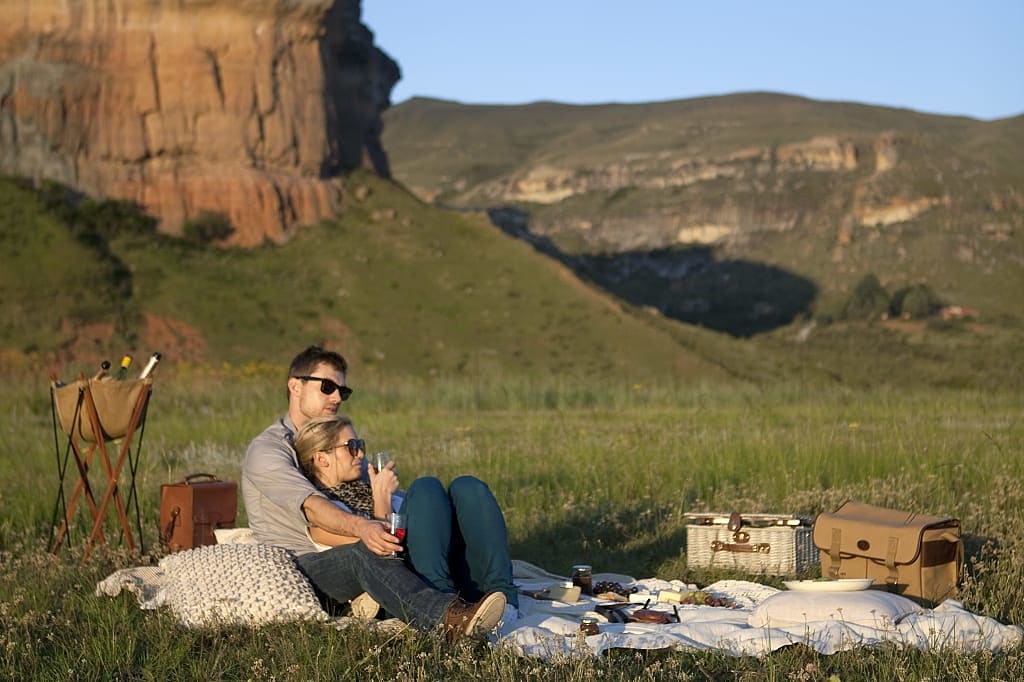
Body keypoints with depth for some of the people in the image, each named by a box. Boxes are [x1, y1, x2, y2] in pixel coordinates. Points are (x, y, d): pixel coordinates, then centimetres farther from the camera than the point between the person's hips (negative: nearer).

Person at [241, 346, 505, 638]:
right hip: (297, 565, -6)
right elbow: (311, 507, -22)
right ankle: (446, 617, -64)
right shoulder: (266, 449, -3)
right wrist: (361, 527, -42)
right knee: (365, 553, -38)